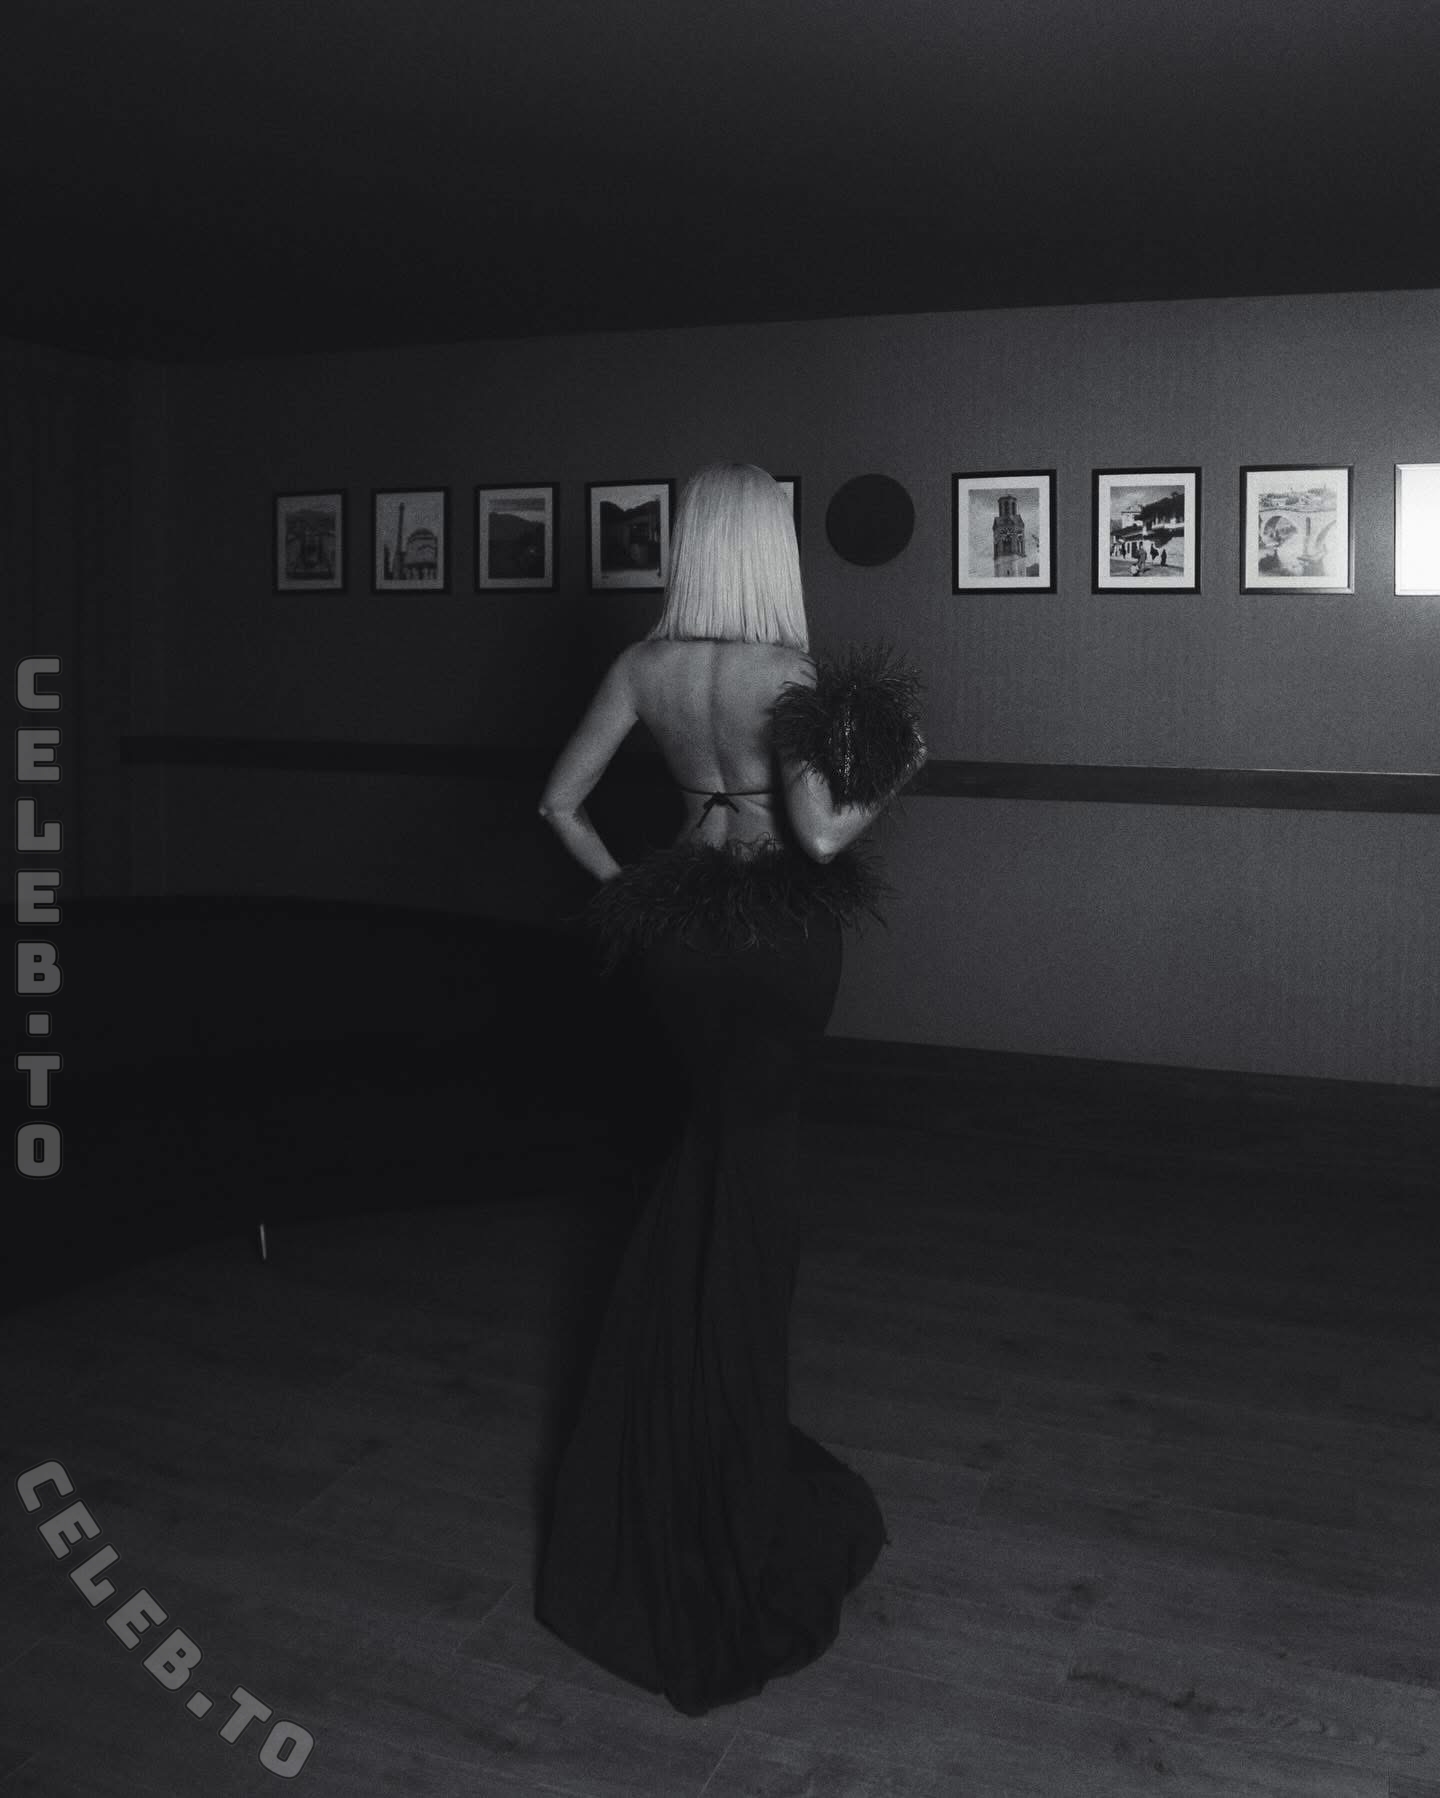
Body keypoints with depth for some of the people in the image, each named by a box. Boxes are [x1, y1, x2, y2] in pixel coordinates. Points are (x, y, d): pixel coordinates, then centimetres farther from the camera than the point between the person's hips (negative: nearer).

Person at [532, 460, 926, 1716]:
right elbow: (822, 837, -19)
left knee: (715, 1141, 22)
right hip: (783, 934, -4)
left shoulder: (644, 666, 0)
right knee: (750, 1160, 9)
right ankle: (732, 1501, 22)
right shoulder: (791, 674, -15)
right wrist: (890, 783, -1)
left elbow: (561, 801, 1)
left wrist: (624, 889, 12)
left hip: (682, 929, 5)